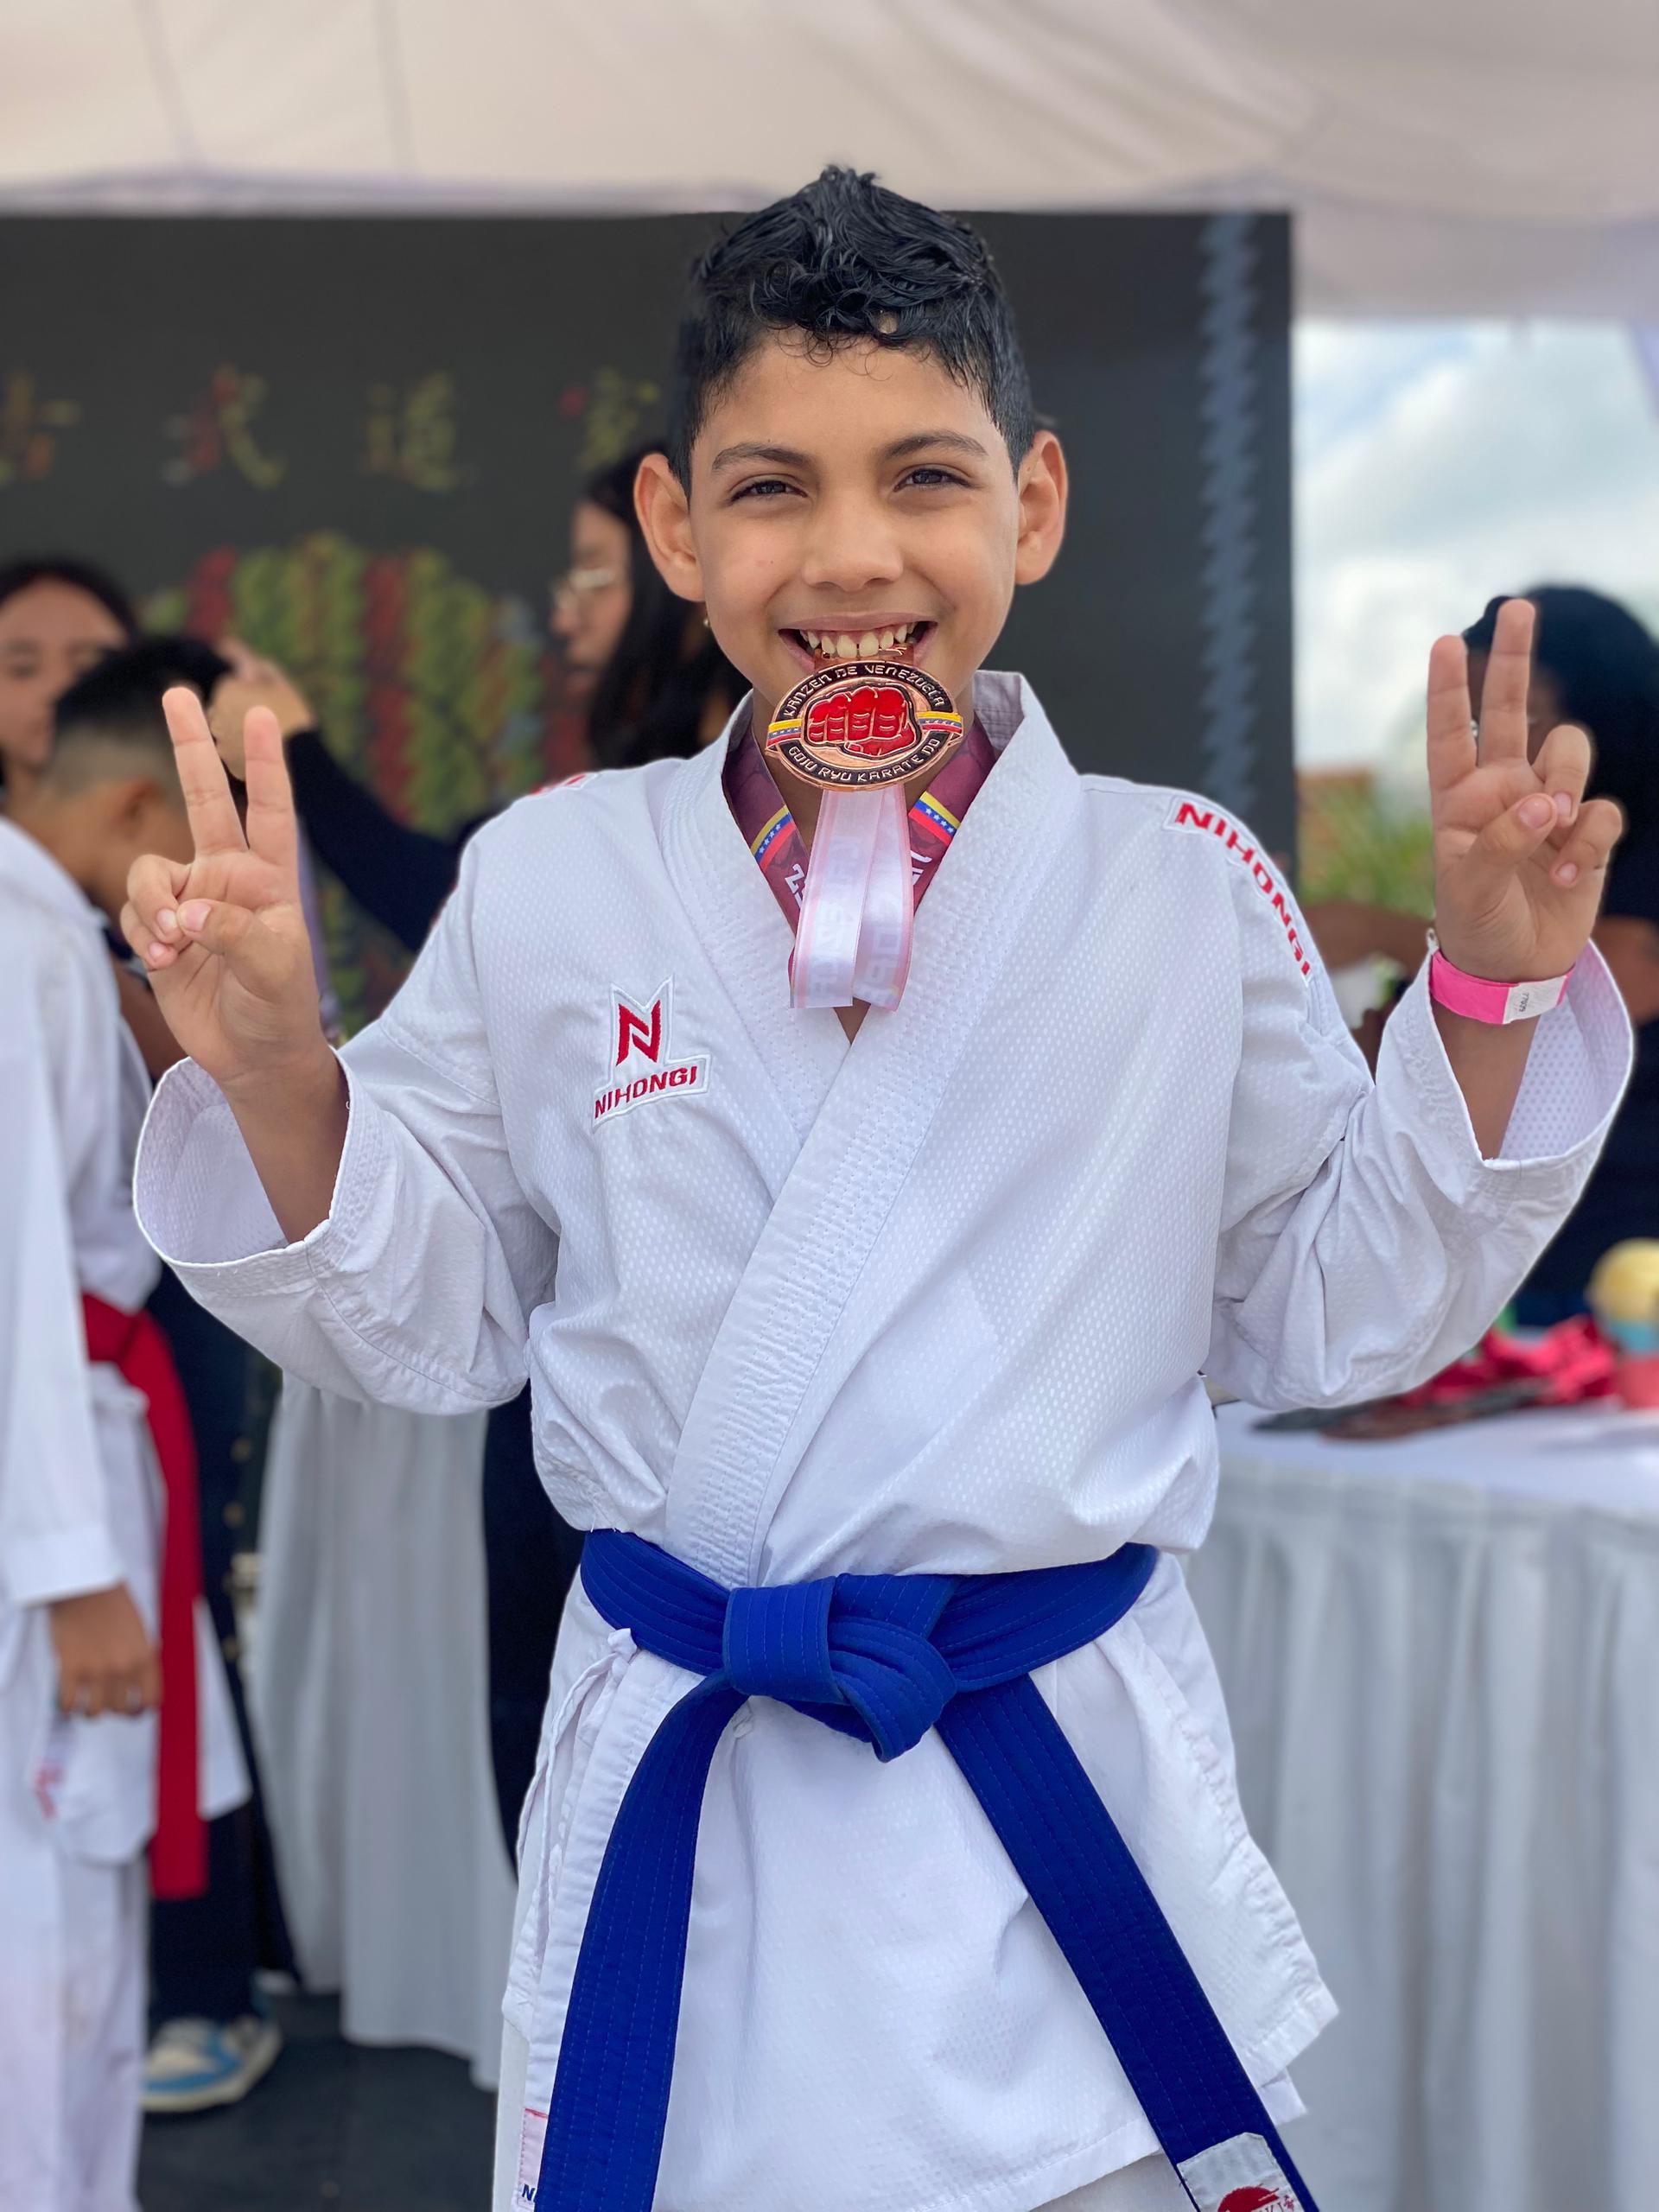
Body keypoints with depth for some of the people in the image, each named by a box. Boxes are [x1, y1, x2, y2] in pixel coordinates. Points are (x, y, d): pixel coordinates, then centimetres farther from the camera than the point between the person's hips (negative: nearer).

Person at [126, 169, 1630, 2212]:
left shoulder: (1182, 889, -6)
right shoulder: (548, 886, -4)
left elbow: (1331, 1313, 2)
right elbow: (433, 1317, 5)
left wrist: (1491, 985, -9)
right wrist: (272, 1074, -12)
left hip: (1078, 1791, 0)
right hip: (675, 1800, 1)